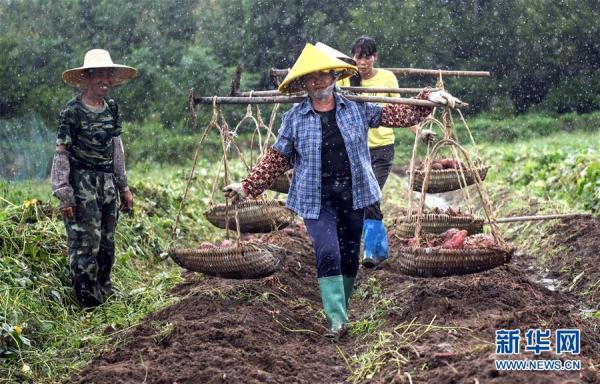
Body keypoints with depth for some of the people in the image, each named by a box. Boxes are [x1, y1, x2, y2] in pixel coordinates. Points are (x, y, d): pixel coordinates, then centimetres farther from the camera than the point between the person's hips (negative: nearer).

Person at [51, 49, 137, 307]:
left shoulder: (112, 109, 9)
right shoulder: (73, 111, -10)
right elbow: (61, 153, -9)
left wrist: (124, 187, 17)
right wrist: (64, 194, -13)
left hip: (108, 184, 7)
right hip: (82, 186, -7)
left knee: (106, 245, 11)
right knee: (85, 247, -6)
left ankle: (105, 295, 22)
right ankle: (90, 305, 1)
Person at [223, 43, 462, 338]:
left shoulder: (357, 108, 2)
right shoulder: (295, 118, 0)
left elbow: (401, 115, 6)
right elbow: (276, 159, 5)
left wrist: (428, 99, -4)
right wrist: (247, 186, 3)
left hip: (353, 194, 2)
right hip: (316, 199, -2)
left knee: (349, 256, 10)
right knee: (328, 254, -16)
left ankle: (342, 311, 28)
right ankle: (336, 320, -11)